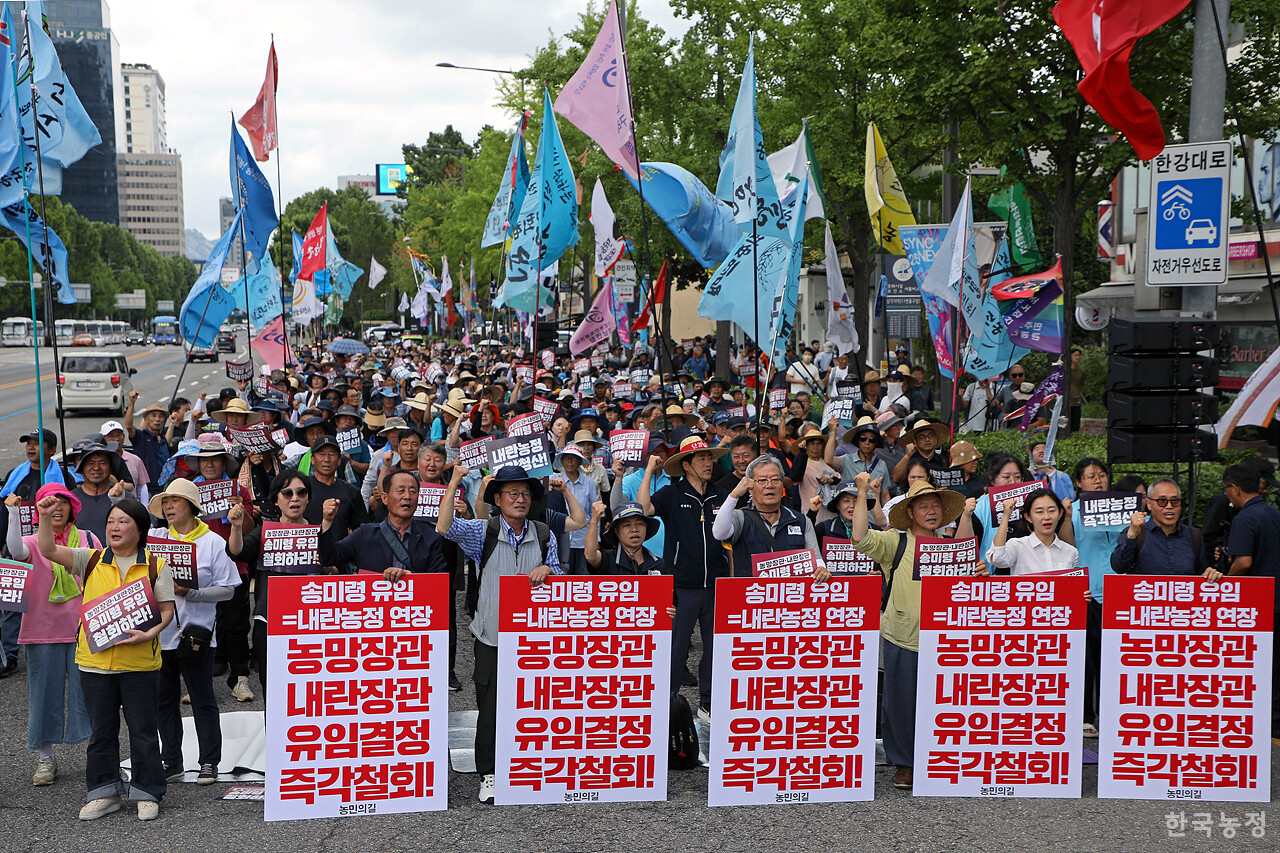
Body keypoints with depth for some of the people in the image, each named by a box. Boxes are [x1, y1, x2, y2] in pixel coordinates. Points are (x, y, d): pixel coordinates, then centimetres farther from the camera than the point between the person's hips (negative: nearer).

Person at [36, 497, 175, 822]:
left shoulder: (156, 566, 1)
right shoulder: (91, 560, 6)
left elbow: (166, 610, 0)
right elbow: (49, 551, -5)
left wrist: (149, 634, -17)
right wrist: (45, 518, -19)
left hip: (140, 662, -2)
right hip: (95, 659, 2)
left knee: (143, 730, 4)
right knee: (100, 730, 11)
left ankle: (147, 794, 16)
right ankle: (105, 792, 24)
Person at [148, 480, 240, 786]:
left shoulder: (213, 542, -1)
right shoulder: (154, 538, 9)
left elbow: (227, 589, -4)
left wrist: (190, 593, -16)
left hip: (196, 632, -4)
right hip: (159, 631, 4)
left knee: (202, 699, 2)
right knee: (164, 700, 10)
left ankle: (209, 763, 11)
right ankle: (172, 762, 20)